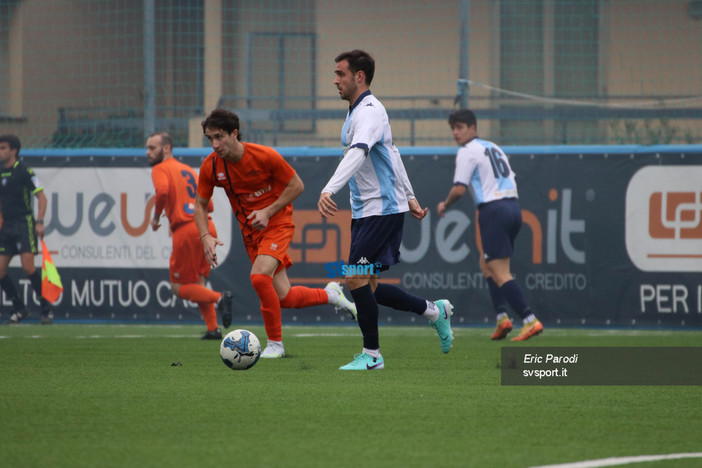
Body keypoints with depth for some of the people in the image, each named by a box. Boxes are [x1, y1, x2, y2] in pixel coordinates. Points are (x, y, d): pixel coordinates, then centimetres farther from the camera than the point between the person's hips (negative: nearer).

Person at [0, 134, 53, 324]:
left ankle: (46, 308, -5)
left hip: (24, 223, -7)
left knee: (28, 267, -17)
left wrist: (39, 221, -18)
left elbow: (41, 196, -9)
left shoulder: (24, 172, -7)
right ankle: (19, 308, 13)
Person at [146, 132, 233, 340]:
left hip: (187, 230, -7)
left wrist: (156, 216, -7)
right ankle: (213, 328, 6)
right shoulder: (188, 169, 23)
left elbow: (162, 191, -21)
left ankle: (219, 298, -21)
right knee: (197, 283, 17)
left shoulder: (160, 169, 1)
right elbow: (208, 204, 20)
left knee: (179, 287, 0)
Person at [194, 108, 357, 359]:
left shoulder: (264, 156, -19)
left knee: (259, 277, -27)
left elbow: (296, 185, -9)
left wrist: (267, 212, -18)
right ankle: (330, 295, 33)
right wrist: (206, 237, -12)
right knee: (284, 297, 2)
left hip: (277, 223, -5)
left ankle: (275, 343, -11)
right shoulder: (210, 166, -8)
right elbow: (200, 204, 5)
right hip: (250, 232, 5)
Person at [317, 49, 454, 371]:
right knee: (367, 287, 7)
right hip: (365, 210, 10)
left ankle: (372, 354, -1)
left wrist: (329, 190, -47)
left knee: (356, 279, -11)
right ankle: (434, 311, 22)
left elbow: (358, 153, -34)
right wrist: (409, 197, 30)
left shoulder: (369, 111, -16)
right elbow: (392, 154, 26)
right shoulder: (357, 112, 17)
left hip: (383, 209, -10)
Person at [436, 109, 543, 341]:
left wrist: (445, 205, 8)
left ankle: (530, 321, -19)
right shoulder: (493, 148, 20)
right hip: (513, 206, 9)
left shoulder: (467, 152, -5)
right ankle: (502, 316, 8)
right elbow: (511, 179, 21)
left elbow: (459, 189, -10)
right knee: (486, 263, 20)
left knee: (500, 274, -9)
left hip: (493, 210, -9)